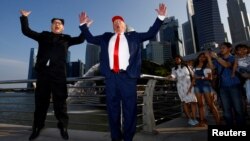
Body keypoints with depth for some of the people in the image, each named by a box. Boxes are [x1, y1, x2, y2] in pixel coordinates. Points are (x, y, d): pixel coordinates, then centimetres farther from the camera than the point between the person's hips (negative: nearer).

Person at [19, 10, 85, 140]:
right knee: (40, 100, 8)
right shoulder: (43, 36, 19)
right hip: (43, 71, 2)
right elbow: (26, 31, 21)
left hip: (59, 73, -1)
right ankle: (37, 127, 21)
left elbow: (80, 39, 9)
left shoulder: (66, 39, 16)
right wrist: (24, 17, 15)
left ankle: (63, 127, 9)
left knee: (60, 100, 1)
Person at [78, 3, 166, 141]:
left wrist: (160, 17, 11)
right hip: (110, 76, 2)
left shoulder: (133, 36, 18)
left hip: (127, 76, -2)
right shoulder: (106, 37, 23)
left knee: (129, 108, 1)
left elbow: (150, 33, 16)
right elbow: (90, 38, 27)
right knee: (112, 108, 8)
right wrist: (84, 24, 21)